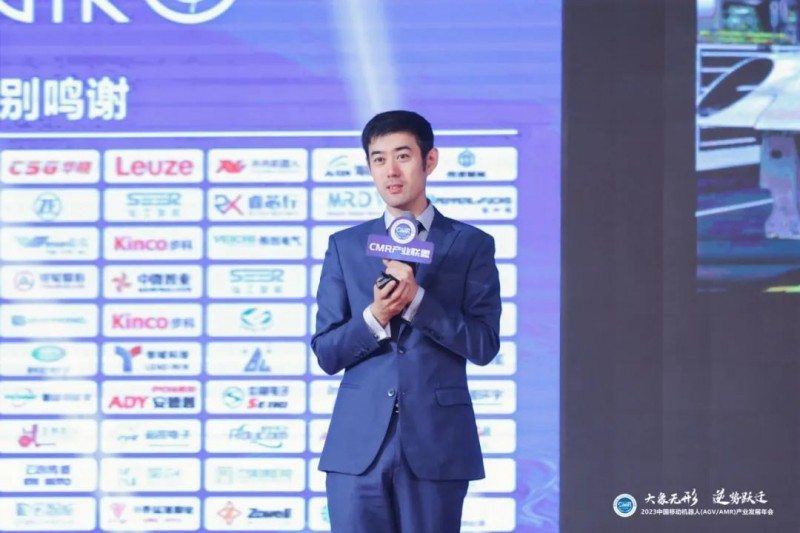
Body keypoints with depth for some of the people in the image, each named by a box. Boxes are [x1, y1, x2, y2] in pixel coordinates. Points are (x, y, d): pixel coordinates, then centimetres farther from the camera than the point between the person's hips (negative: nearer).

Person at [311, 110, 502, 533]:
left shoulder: (471, 245, 5)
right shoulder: (345, 246, 11)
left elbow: (484, 345, -3)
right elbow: (326, 352, 7)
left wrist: (416, 299, -15)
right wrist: (374, 317, -13)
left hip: (436, 443, -1)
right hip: (359, 444, 1)